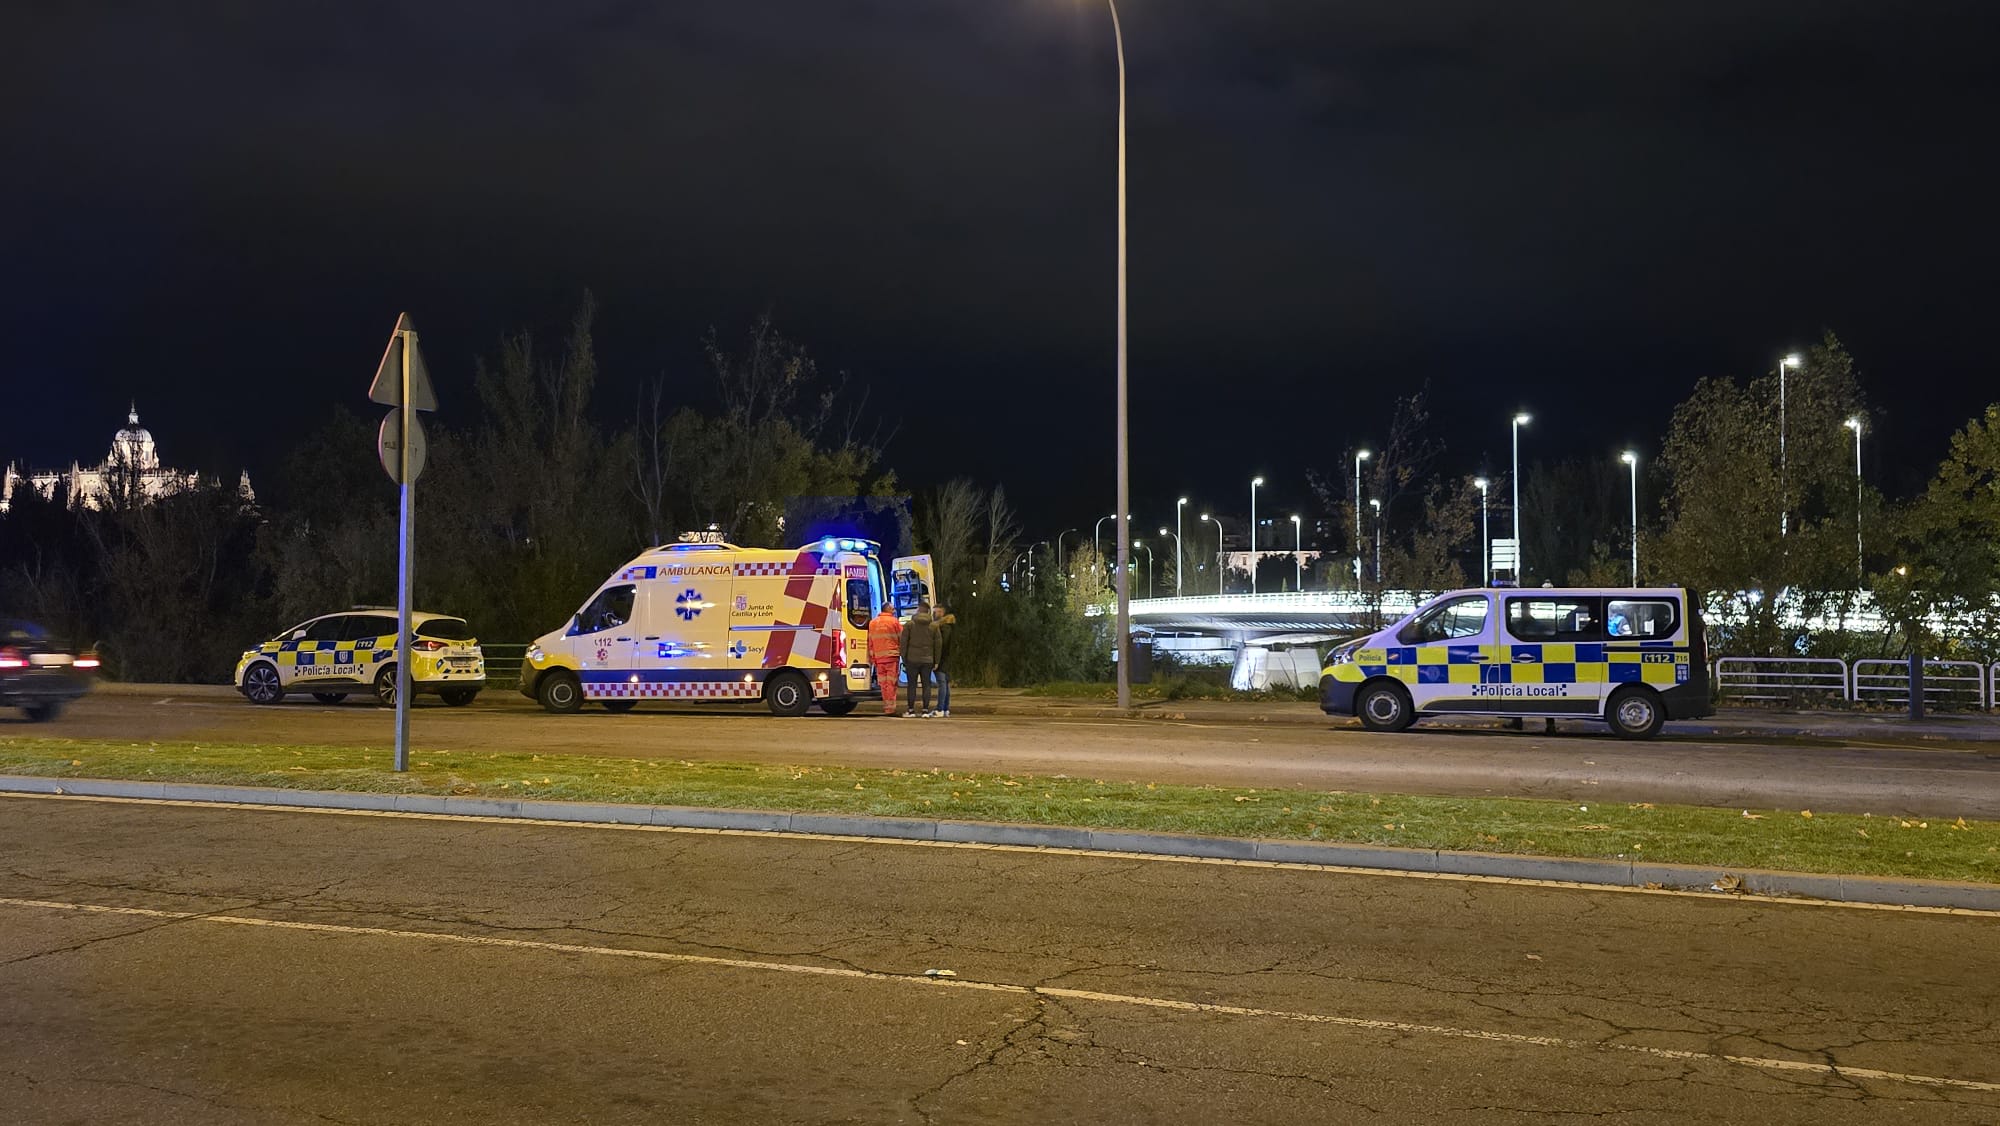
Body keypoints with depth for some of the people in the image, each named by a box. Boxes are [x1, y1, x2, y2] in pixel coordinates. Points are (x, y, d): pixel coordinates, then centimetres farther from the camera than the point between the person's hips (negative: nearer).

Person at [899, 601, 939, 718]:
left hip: (912, 660, -2)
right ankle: (925, 710, 1)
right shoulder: (934, 626, 4)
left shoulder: (909, 624, -1)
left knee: (912, 685, 2)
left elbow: (904, 643, -2)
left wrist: (904, 660, 5)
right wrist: (936, 661, 10)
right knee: (926, 684, 5)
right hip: (927, 660, 2)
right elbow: (937, 644, 5)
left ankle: (911, 711, 1)